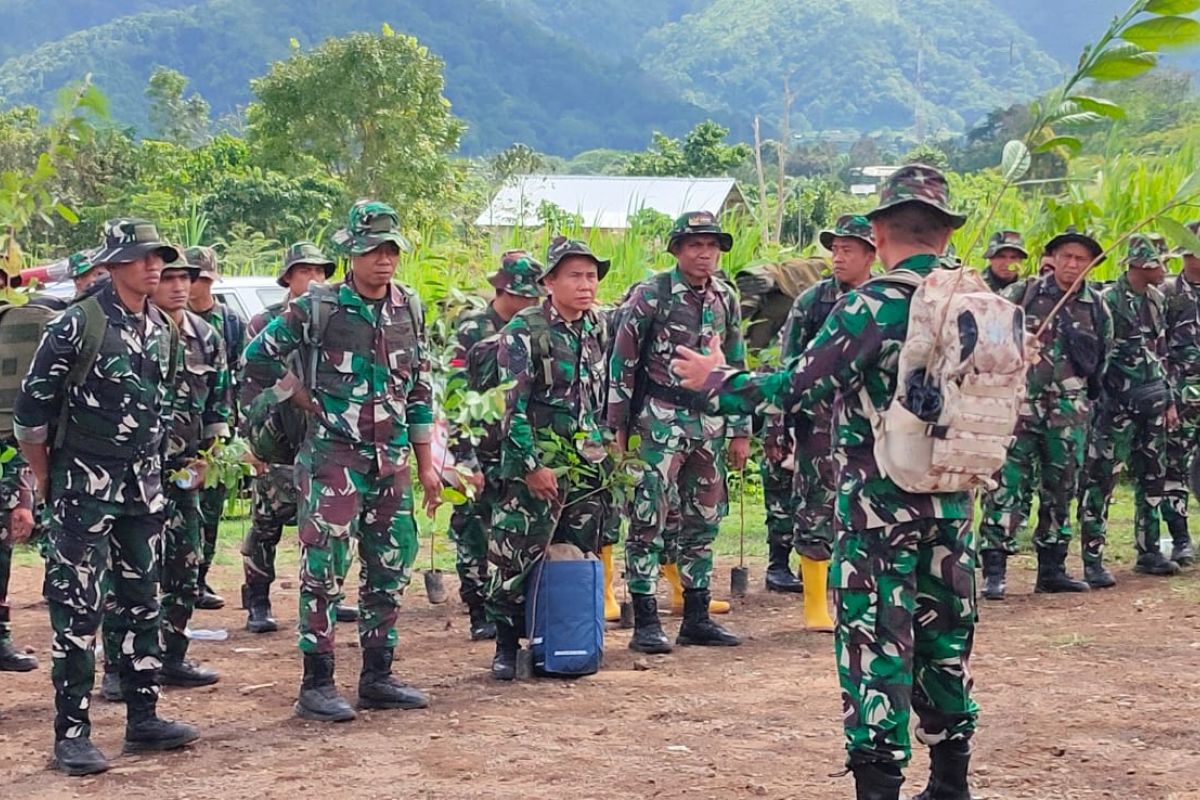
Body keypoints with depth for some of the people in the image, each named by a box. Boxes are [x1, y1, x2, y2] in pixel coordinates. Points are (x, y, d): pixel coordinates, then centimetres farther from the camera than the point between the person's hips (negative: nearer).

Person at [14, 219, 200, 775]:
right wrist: (43, 478, -4)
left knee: (141, 604, 12)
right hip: (84, 487, -7)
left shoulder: (162, 329, 9)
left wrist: (152, 469, 17)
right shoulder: (78, 325, -12)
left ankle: (143, 719, 20)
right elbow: (32, 406, -9)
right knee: (77, 610, -4)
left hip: (143, 487, 7)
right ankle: (72, 734, 0)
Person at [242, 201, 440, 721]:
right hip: (334, 458, -6)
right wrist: (306, 400, -1)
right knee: (323, 569, -5)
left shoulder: (408, 309, 9)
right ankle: (316, 685, 0)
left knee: (390, 570, 10)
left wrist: (426, 463, 12)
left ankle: (377, 676, 20)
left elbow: (420, 390, 14)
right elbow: (258, 361, -2)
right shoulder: (317, 308, -7)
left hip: (392, 461, 6)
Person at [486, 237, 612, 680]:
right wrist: (531, 465, -16)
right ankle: (506, 644, 6)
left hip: (589, 465, 6)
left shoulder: (597, 327, 10)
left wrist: (606, 452, 17)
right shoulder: (523, 331, -8)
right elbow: (513, 405, -12)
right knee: (517, 556, -6)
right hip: (537, 465, -6)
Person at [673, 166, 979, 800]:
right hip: (952, 503, 6)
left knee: (876, 648, -1)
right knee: (943, 641, 15)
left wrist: (715, 380, 1)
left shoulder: (872, 306, -15)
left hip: (880, 504, -6)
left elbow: (793, 389, -14)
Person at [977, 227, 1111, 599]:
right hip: (1019, 404, -4)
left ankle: (1052, 569, 19)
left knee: (1060, 491, 9)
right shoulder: (1020, 295, 0)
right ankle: (994, 571, -8)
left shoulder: (1097, 307, 8)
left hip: (1069, 412, 4)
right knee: (1007, 487, -9)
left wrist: (1087, 399, 14)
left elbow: (1102, 361, 18)